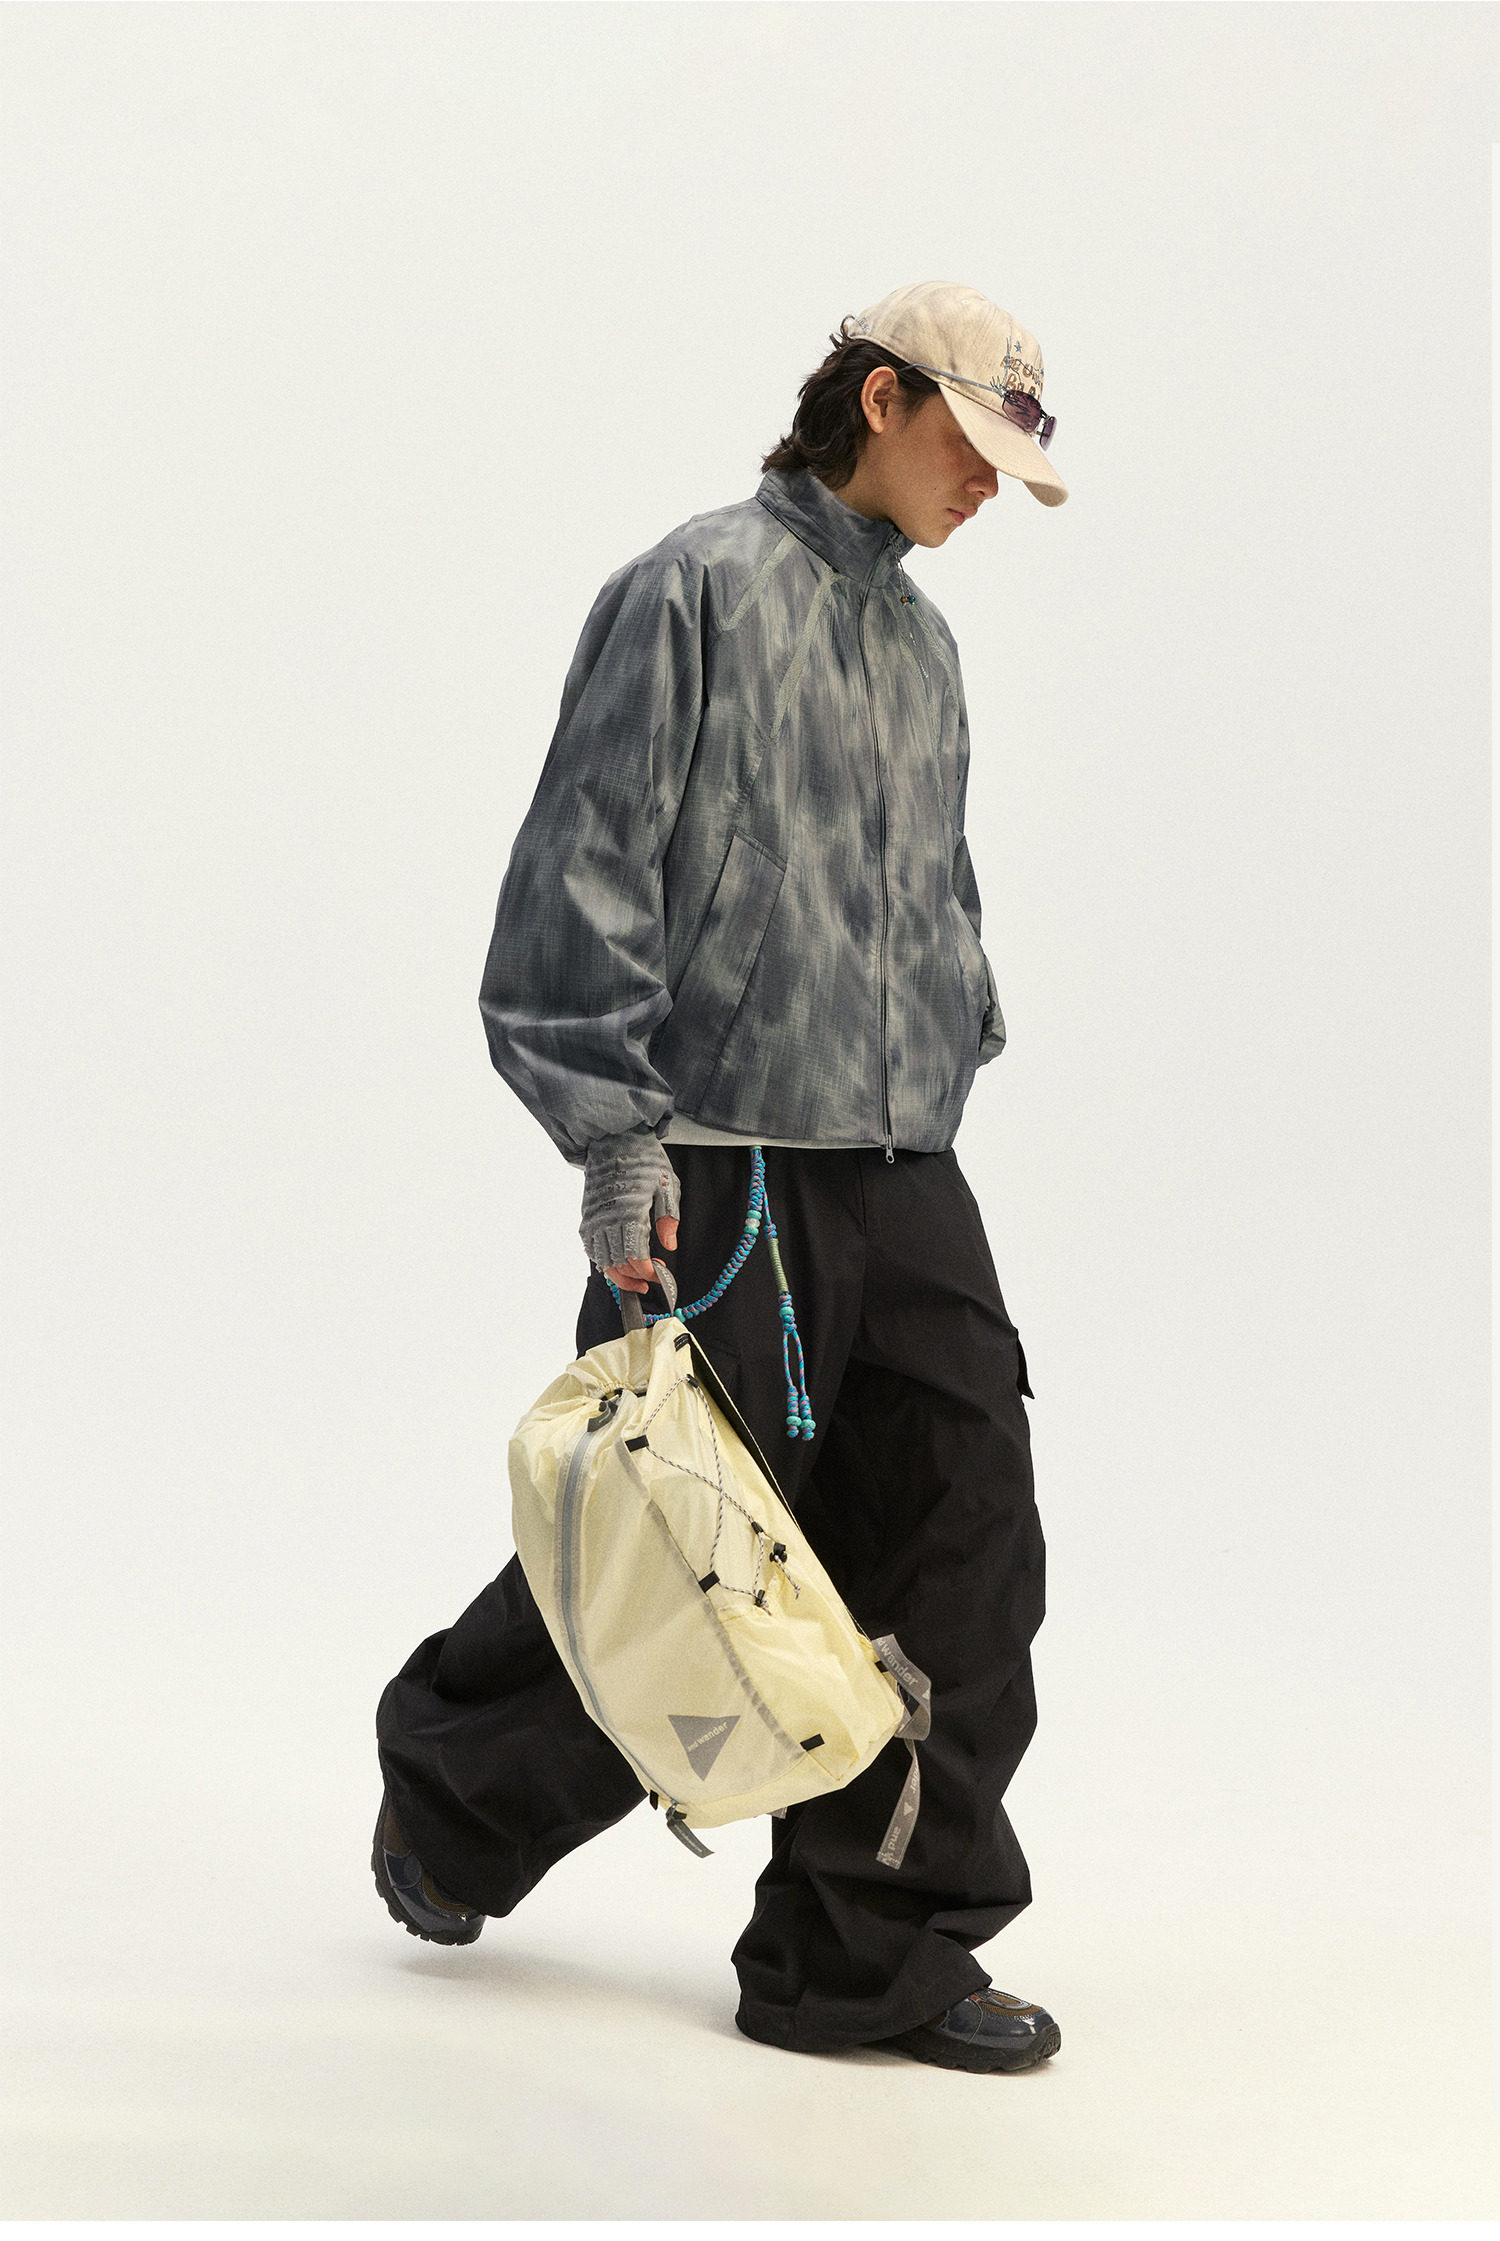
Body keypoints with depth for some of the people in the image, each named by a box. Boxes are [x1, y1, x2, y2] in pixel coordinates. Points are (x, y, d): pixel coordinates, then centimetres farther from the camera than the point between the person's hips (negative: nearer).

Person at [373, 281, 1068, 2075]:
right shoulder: (697, 593, -6)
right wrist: (616, 1139, -16)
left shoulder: (920, 643, 19)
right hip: (726, 1165, -7)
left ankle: (869, 1952, 11)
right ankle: (450, 1792, 29)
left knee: (960, 1545, 0)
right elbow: (586, 877, -11)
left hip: (904, 1175, 8)